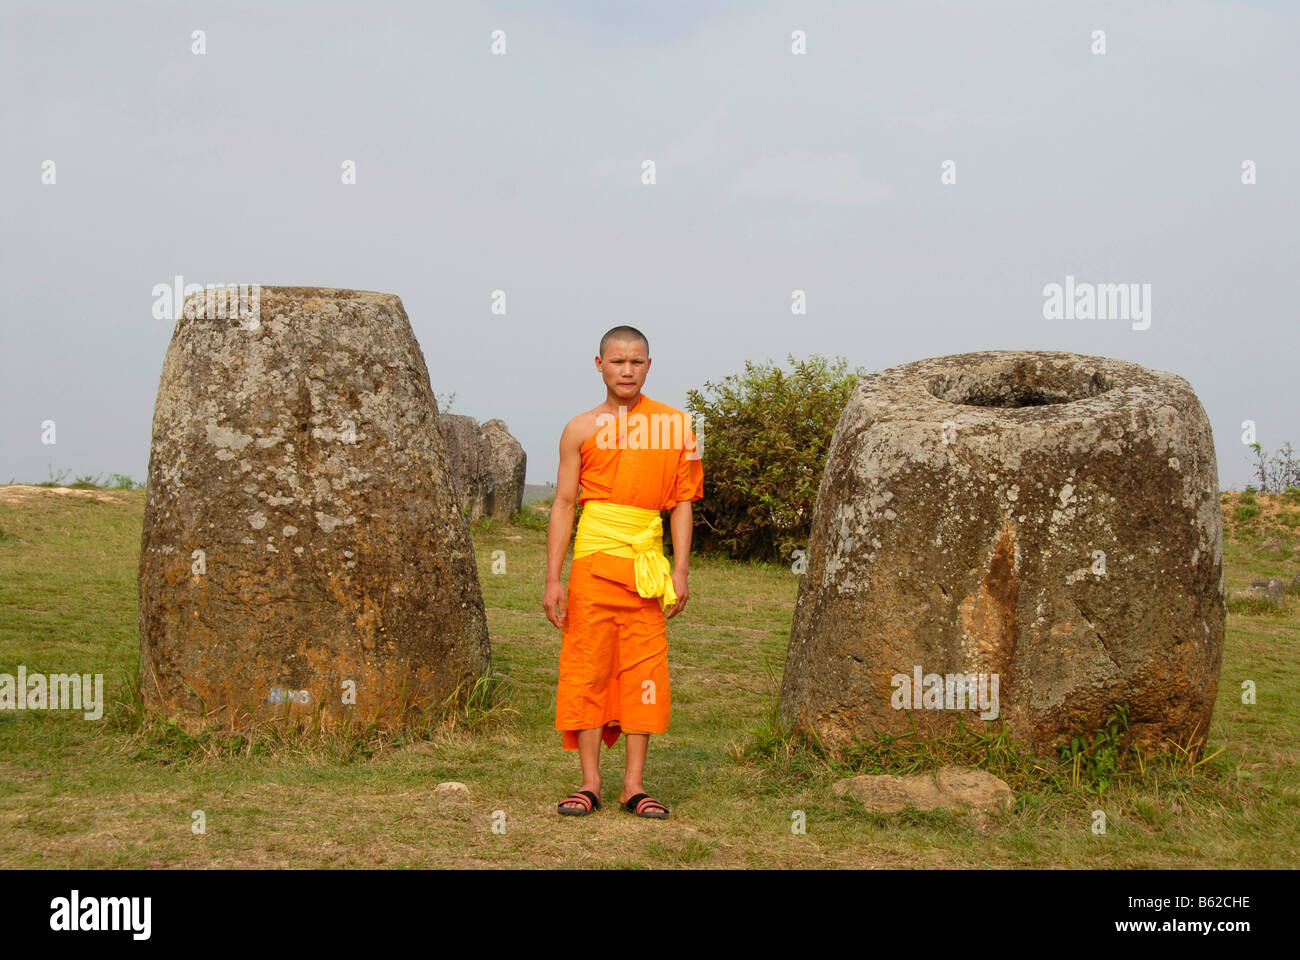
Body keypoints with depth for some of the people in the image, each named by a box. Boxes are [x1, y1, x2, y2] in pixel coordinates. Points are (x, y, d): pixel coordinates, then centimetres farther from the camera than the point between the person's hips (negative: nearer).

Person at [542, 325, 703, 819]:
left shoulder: (673, 425, 8)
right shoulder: (581, 429, 6)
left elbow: (682, 501, 9)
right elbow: (563, 504, 5)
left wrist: (680, 570, 1)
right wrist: (552, 579, -1)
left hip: (646, 566, 1)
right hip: (593, 560, -1)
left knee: (644, 671, 0)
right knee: (587, 667, -1)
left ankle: (634, 784, 7)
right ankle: (590, 782, 6)